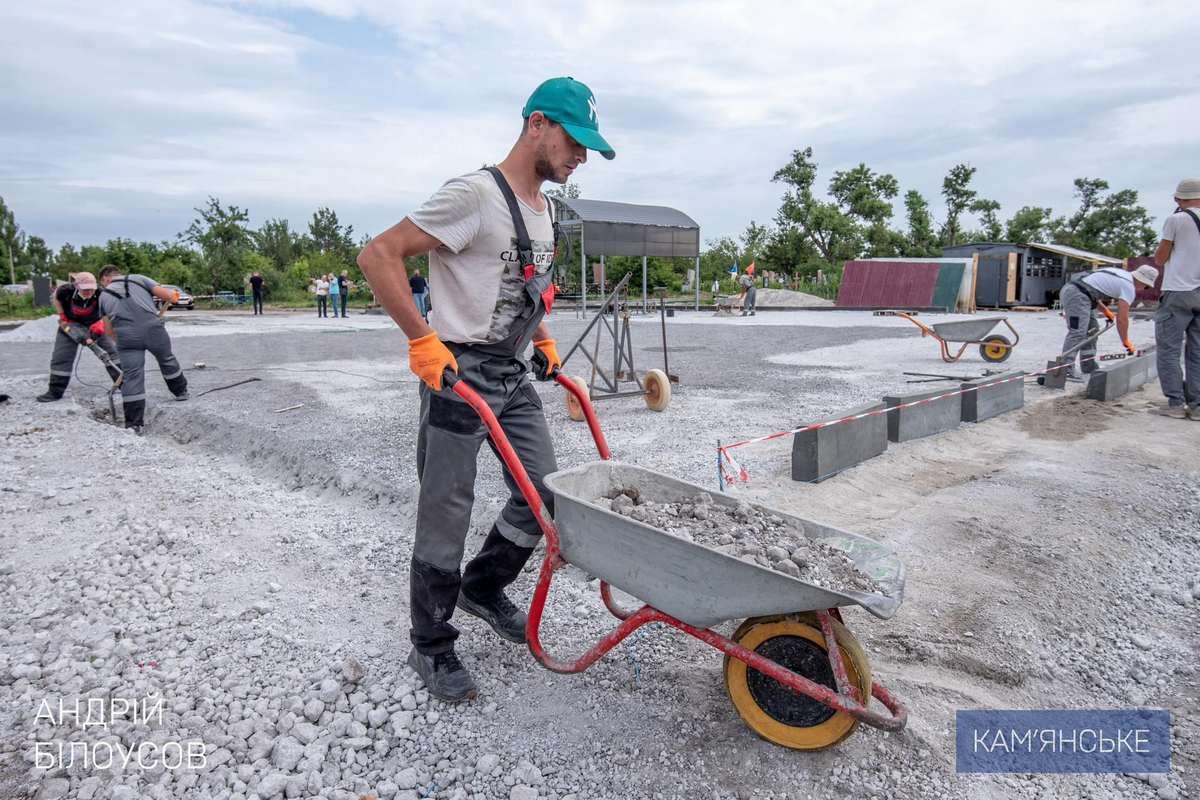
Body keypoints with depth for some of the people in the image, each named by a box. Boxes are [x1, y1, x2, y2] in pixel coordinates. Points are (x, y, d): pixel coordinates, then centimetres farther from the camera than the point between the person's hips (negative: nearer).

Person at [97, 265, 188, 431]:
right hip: (153, 327, -1)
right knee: (167, 359, 25)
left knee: (132, 377, 3)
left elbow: (109, 330, 21)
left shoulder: (104, 296, 22)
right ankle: (181, 391, 44)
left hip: (125, 336, 1)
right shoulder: (138, 279, 16)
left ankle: (134, 423, 4)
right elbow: (167, 295, 3)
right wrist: (173, 296, 25)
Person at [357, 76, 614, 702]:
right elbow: (378, 256, -16)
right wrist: (423, 340, -21)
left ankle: (483, 587, 35)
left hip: (514, 375, 9)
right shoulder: (475, 194, -15)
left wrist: (542, 339, 14)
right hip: (458, 374, -8)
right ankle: (431, 647, 20)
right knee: (446, 516, 1)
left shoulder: (545, 209, 13)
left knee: (546, 494, 11)